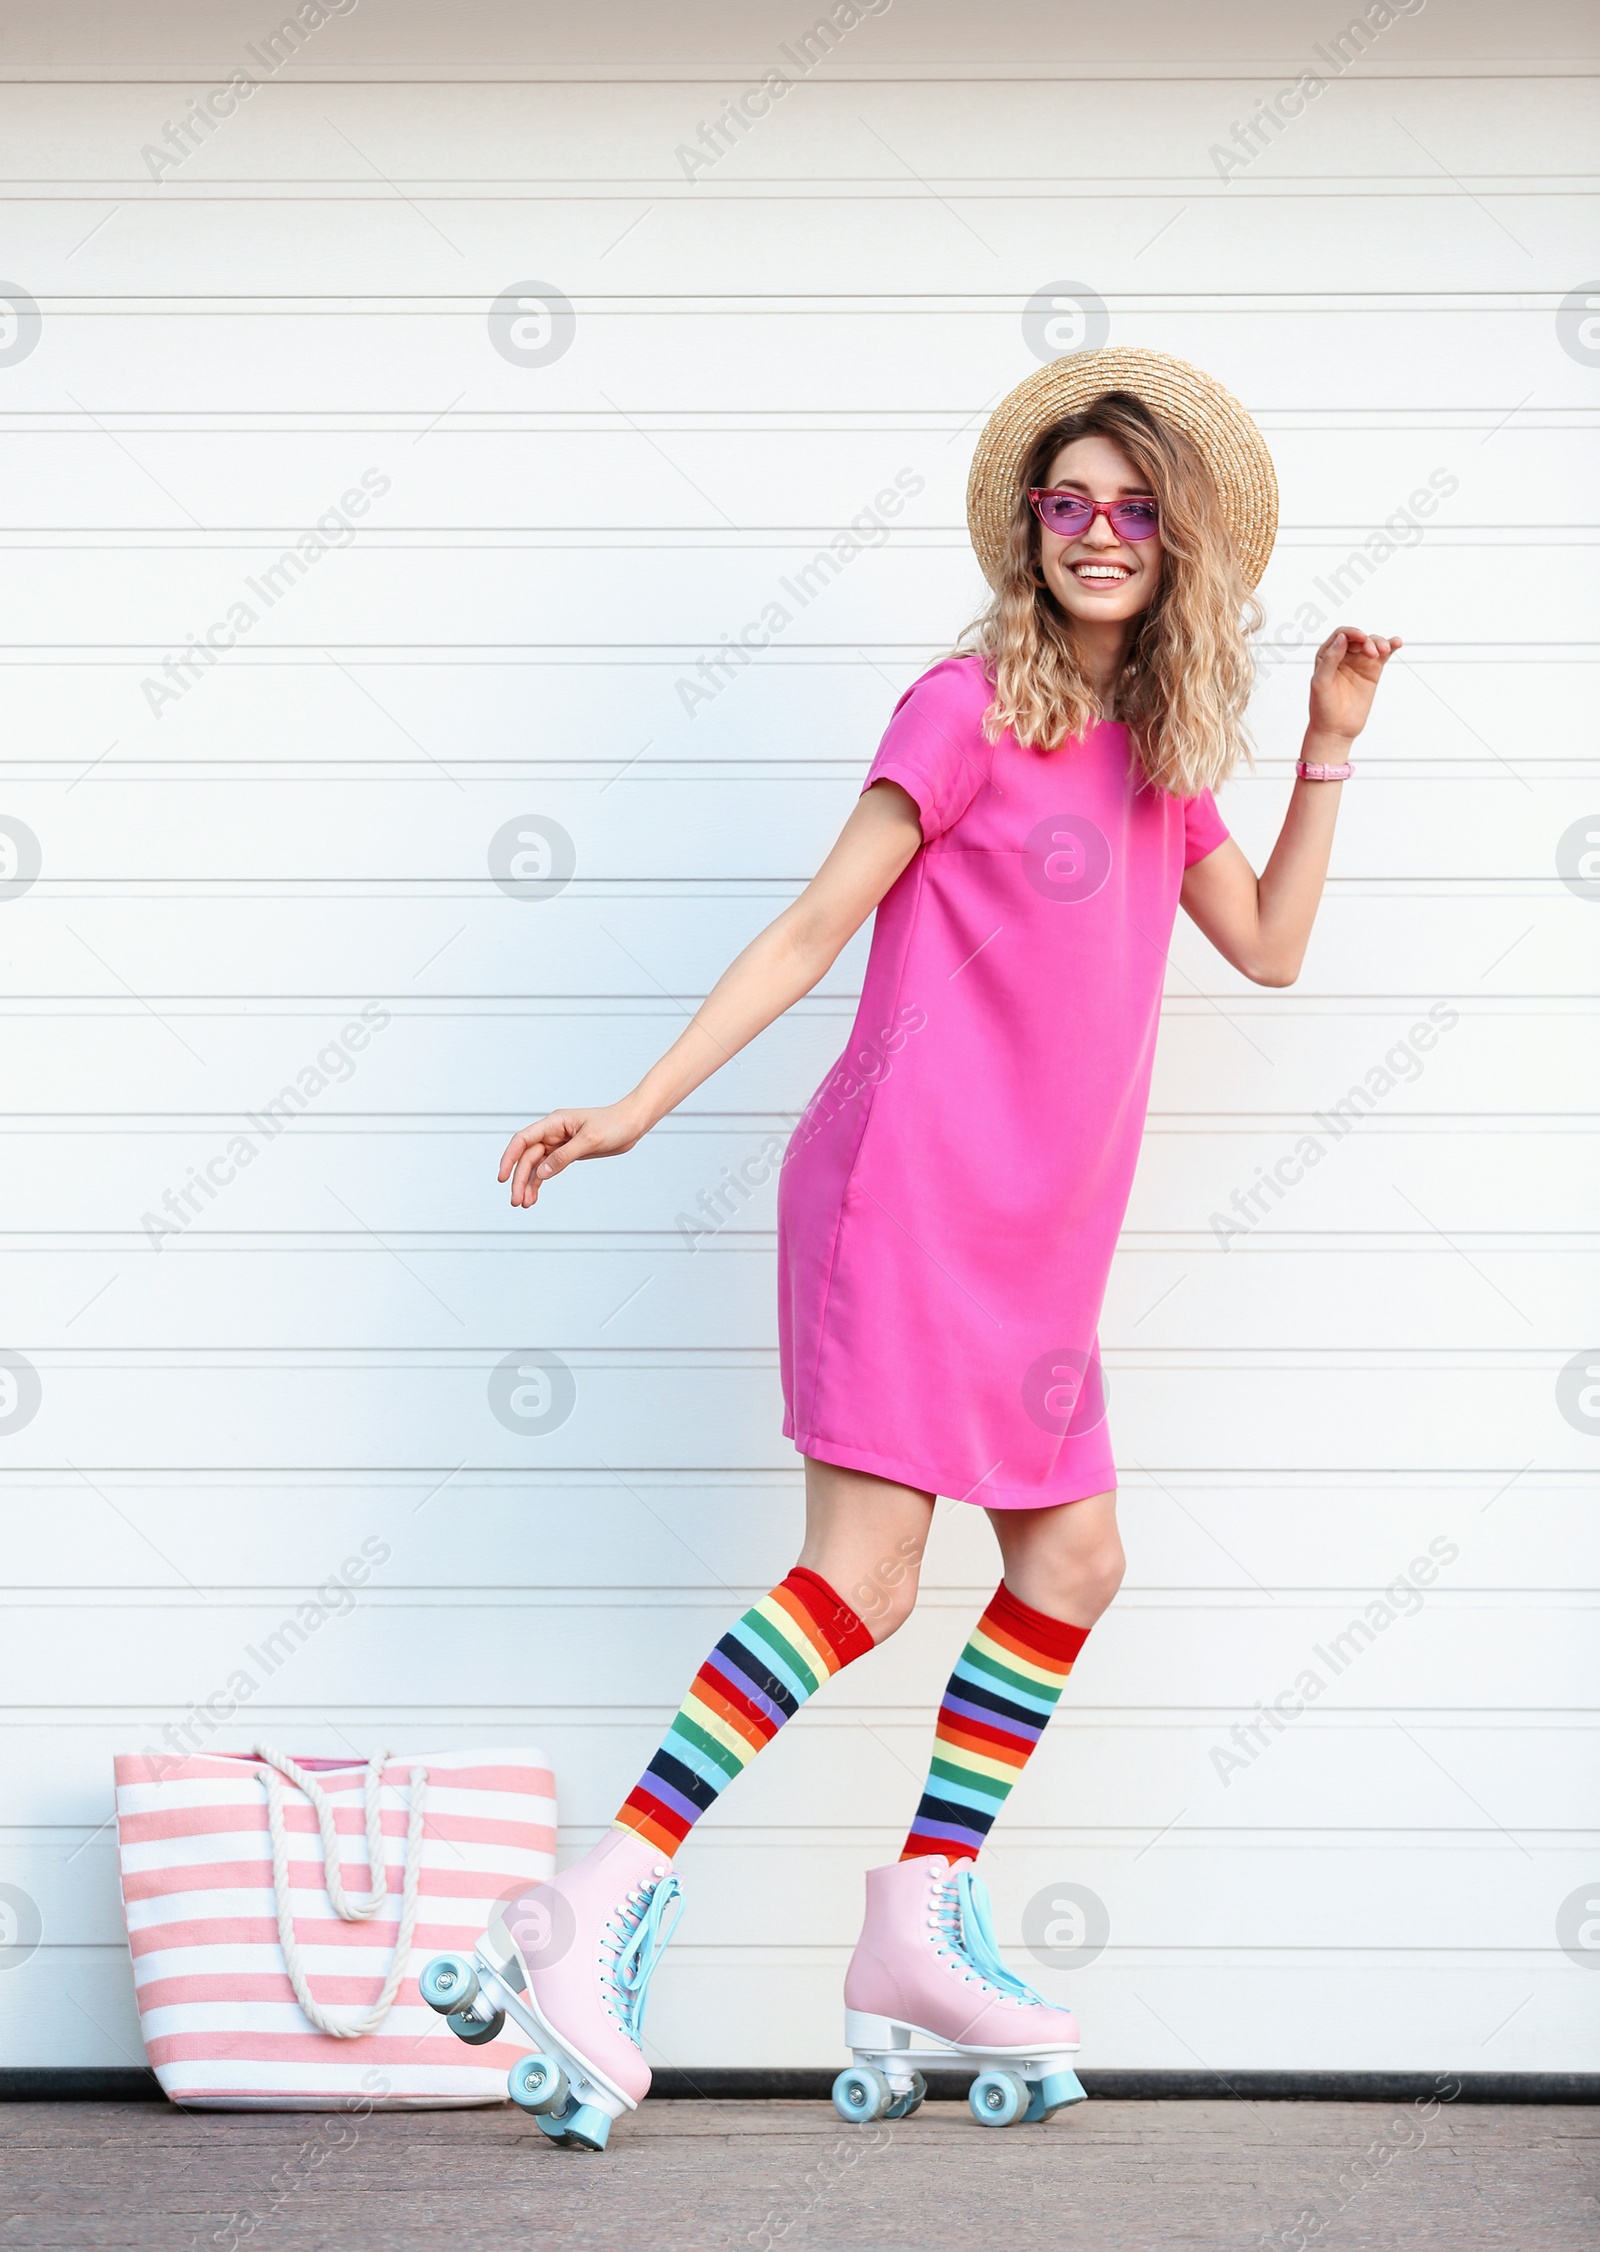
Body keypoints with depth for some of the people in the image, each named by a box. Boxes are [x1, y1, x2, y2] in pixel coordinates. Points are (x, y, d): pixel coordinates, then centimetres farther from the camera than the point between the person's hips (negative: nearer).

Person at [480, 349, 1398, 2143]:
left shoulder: (1159, 751, 15)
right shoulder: (969, 709, -6)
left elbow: (1269, 946, 19)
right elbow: (814, 929, -6)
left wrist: (1330, 748, 14)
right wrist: (637, 1110, -8)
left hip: (1036, 1226, 8)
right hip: (911, 1186, -8)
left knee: (1070, 1559, 8)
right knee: (865, 1581, -16)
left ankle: (918, 1928, 16)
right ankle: (605, 1912, -14)